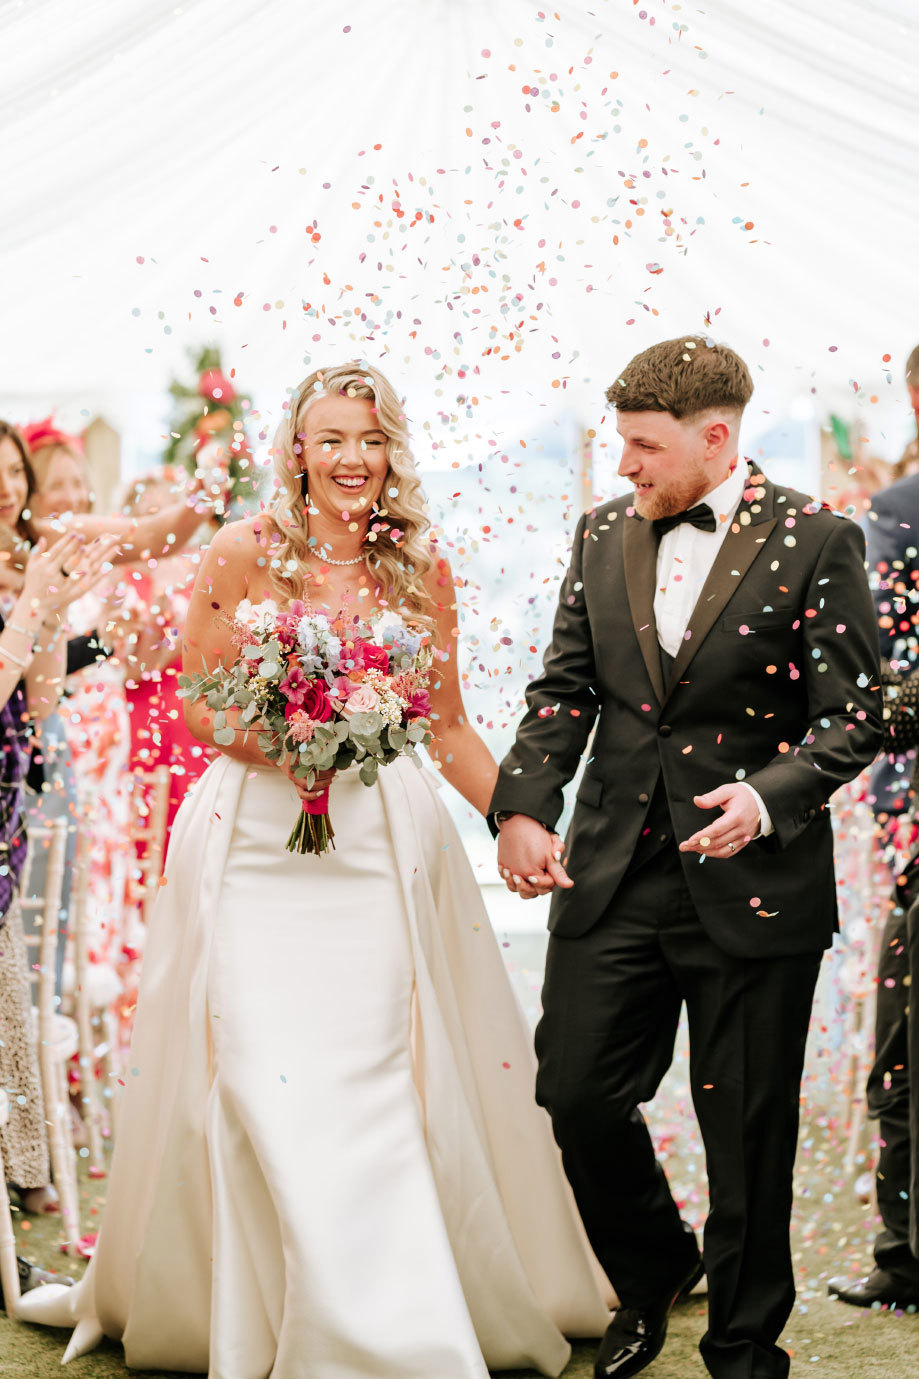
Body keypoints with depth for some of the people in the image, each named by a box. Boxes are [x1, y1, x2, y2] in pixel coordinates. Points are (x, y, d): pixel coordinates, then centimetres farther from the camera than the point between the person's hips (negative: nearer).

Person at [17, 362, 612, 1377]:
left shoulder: (420, 575, 6)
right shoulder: (243, 554, 0)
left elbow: (447, 726, 10)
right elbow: (198, 705, 2)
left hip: (378, 837, 1)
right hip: (254, 832, -1)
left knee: (378, 1077, -3)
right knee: (264, 1078, -4)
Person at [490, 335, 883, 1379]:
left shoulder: (814, 543, -5)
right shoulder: (602, 537, 9)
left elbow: (854, 713, -7)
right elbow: (564, 688, 11)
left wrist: (771, 794, -25)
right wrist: (523, 806, -4)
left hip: (753, 885, -4)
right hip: (613, 873, 4)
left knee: (747, 1128, 5)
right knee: (576, 1089, 3)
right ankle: (651, 1273, 32)